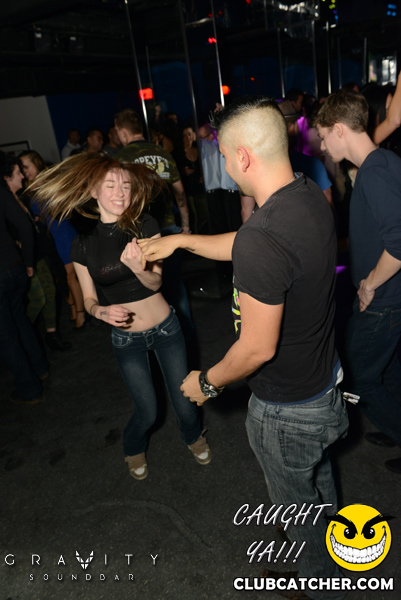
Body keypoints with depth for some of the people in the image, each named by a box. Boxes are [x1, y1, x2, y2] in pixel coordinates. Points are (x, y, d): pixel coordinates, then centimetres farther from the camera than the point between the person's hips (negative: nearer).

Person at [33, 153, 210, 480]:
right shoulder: (83, 244, -8)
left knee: (184, 401, 9)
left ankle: (193, 436, 46)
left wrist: (138, 268, -34)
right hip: (126, 338, 0)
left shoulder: (146, 225, -10)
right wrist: (102, 311, -23)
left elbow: (156, 282, -13)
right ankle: (134, 448, 45)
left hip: (166, 328, 0)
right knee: (148, 412, 9)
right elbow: (89, 299, 0)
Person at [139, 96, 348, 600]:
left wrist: (207, 382, -11)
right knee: (317, 475, 34)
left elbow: (258, 349, -29)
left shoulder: (263, 238, -37)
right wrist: (180, 240, 10)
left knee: (297, 501, 22)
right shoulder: (311, 196, -7)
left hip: (287, 407, -8)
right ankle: (328, 542, 64)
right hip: (327, 379, 9)